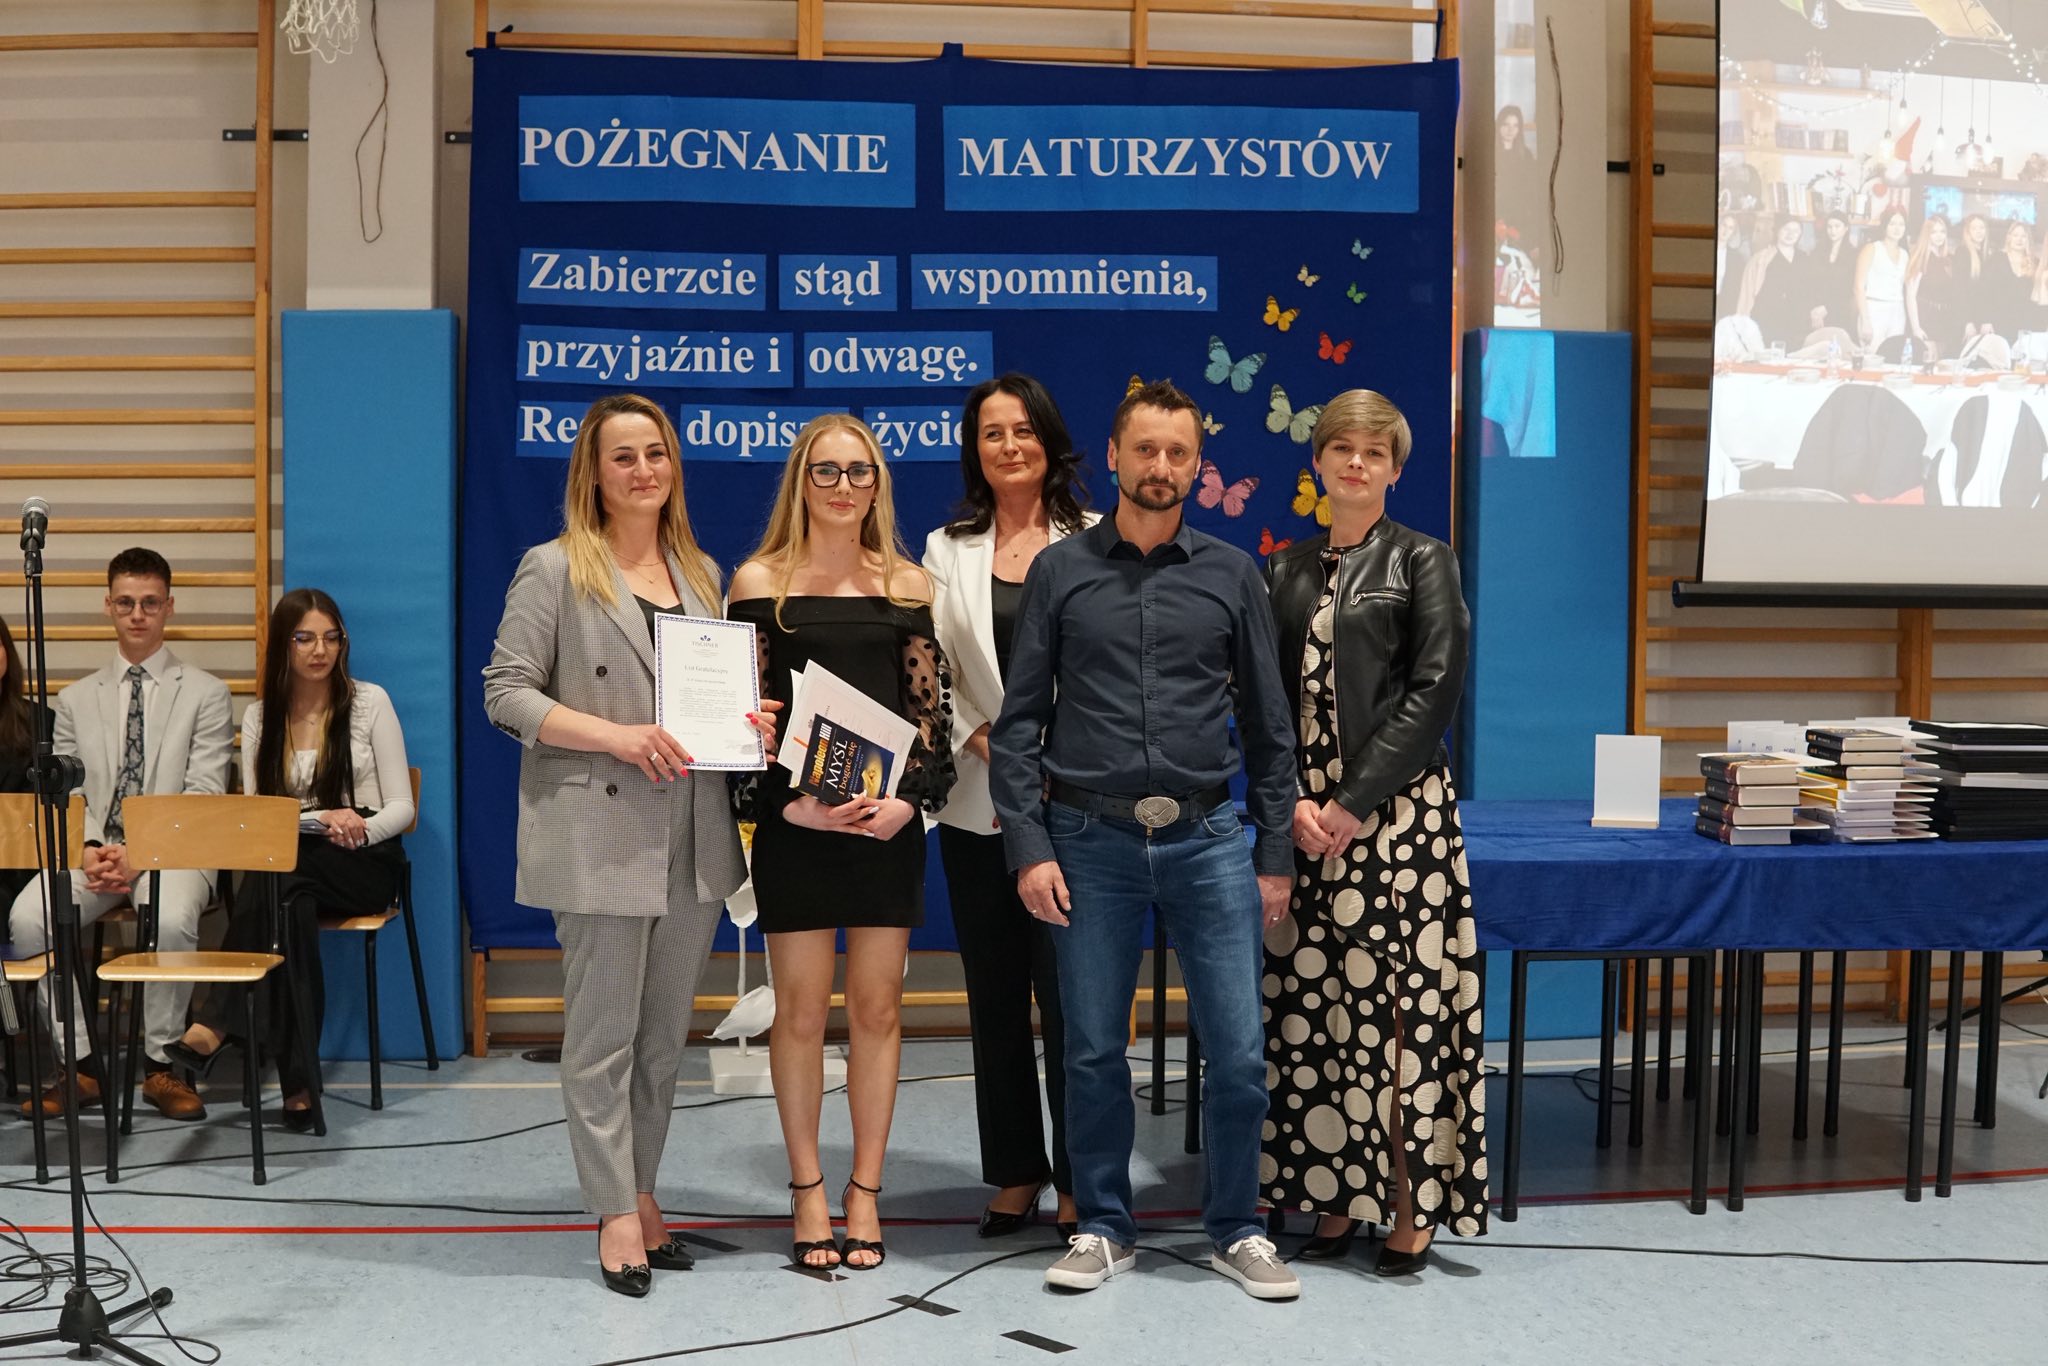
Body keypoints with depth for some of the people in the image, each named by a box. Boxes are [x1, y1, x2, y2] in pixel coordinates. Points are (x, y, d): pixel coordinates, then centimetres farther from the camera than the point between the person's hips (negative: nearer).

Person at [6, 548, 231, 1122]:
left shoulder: (206, 693, 7)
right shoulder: (76, 699, 17)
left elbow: (204, 795, -3)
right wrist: (91, 851, -11)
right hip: (93, 851, 3)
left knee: (171, 919, -36)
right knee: (28, 916, -26)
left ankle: (159, 1064, -17)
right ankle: (79, 1063, -11)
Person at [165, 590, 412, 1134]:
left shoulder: (370, 701, 3)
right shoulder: (260, 716, 10)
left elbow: (401, 807, 0)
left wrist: (359, 830, -22)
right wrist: (319, 821, -17)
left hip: (365, 861, -2)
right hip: (290, 865, 2)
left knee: (279, 874, -36)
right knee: (290, 903, -37)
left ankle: (214, 1027, -37)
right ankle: (297, 1082, -41)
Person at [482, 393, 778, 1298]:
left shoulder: (701, 573, 15)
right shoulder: (555, 570, -2)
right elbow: (506, 693, -8)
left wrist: (748, 722, 0)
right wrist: (619, 736, -18)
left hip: (693, 838, 6)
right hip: (600, 834, -5)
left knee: (666, 1034, 13)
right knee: (603, 1034, 1)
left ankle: (640, 1195, 26)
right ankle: (617, 1215, 12)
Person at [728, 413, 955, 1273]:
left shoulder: (907, 585, 8)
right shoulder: (761, 580, 2)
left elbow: (934, 711, 6)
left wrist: (909, 799, -10)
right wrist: (787, 803, -14)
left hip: (888, 819, 2)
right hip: (795, 822, -2)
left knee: (877, 1009, 5)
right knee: (801, 1010, 3)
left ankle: (865, 1192, 17)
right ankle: (807, 1191, 16)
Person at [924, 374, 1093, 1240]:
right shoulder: (947, 549, 11)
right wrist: (985, 743, -8)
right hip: (979, 802, 3)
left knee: (1070, 991, -2)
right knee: (995, 995, 10)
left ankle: (1079, 1182, 11)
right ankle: (1015, 1174, 22)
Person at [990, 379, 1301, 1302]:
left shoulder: (1231, 576, 7)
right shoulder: (1060, 571, 4)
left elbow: (1268, 726, 9)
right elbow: (1018, 722, 3)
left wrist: (1275, 855, 6)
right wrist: (1029, 847, -5)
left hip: (1208, 839, 1)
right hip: (1091, 842, 0)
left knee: (1238, 1051, 2)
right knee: (1093, 1050, 8)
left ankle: (1236, 1230, 21)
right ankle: (1103, 1228, 25)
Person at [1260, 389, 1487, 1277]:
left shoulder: (1421, 562, 2)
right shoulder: (1287, 570, 14)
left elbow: (1435, 690, -7)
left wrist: (1357, 802, -13)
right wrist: (1292, 800, -6)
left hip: (1396, 812, -4)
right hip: (1304, 815, 4)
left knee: (1403, 1001, -4)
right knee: (1313, 1004, 4)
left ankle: (1413, 1212, 4)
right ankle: (1332, 1201, 14)